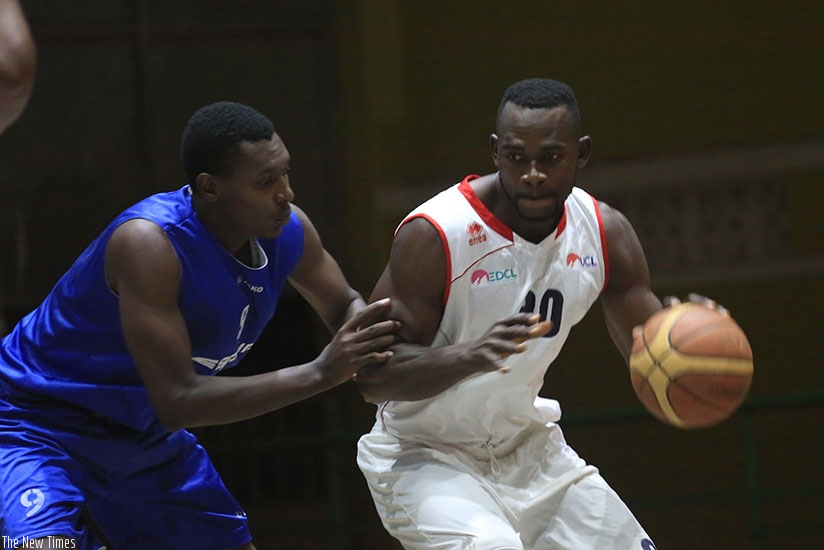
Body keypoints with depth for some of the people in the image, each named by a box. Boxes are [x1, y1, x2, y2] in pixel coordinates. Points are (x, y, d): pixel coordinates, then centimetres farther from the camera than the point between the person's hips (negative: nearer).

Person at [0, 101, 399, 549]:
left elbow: (345, 307, 11)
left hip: (144, 438, 8)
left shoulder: (288, 231, -10)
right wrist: (319, 374, -35)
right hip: (39, 427, -8)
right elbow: (177, 403, -34)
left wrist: (364, 344, -15)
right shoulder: (148, 242, -32)